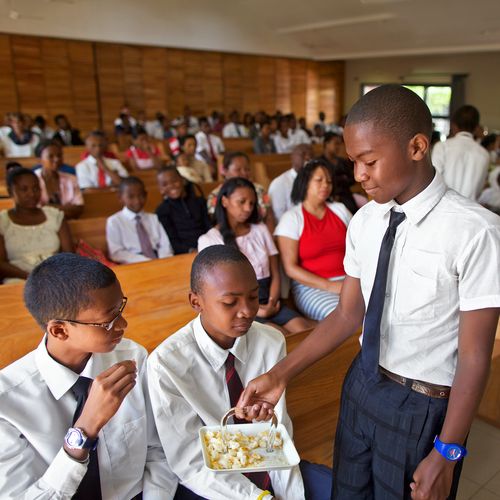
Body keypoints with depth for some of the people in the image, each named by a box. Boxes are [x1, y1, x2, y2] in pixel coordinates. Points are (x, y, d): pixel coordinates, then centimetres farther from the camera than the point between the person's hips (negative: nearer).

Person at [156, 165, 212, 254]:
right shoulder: (162, 210, 8)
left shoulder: (199, 201, 19)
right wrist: (190, 250, -19)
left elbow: (209, 227, 13)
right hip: (183, 254, -4)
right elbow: (172, 241, 0)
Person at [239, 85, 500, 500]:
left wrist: (447, 454, -11)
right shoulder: (364, 221, -5)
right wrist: (281, 374, -6)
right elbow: (348, 314, 0)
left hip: (423, 406, -5)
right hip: (362, 385, 5)